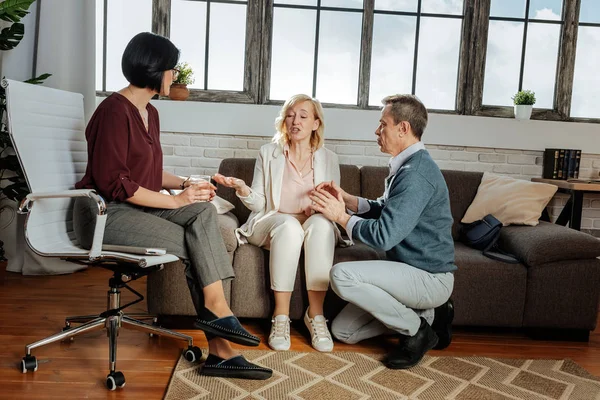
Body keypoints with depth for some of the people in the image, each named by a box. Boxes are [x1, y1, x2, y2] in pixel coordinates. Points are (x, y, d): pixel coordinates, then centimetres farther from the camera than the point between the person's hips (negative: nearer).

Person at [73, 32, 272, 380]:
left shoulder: (150, 112, 13)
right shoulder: (115, 110, -15)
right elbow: (113, 183, -20)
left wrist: (187, 184, 2)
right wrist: (176, 200, -19)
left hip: (138, 207, 8)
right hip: (105, 213, -8)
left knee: (203, 212, -16)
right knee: (193, 242, -20)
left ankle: (215, 313, -19)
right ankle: (217, 318, -7)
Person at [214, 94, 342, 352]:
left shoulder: (328, 159, 10)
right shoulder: (268, 153, 8)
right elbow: (258, 203, 4)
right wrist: (242, 189, -17)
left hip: (315, 228, 1)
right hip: (272, 224, -1)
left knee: (320, 223, -35)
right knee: (289, 226, -36)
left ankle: (315, 313, -29)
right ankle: (281, 316, -29)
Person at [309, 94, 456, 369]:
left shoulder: (416, 174, -23)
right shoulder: (407, 166, 10)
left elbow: (383, 235, -29)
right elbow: (384, 210, 18)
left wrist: (340, 216, -15)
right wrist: (344, 198, 5)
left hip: (429, 278, -9)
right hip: (412, 273, 9)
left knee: (341, 275, -28)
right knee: (342, 330, 7)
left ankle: (416, 330, -7)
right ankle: (426, 315, 13)